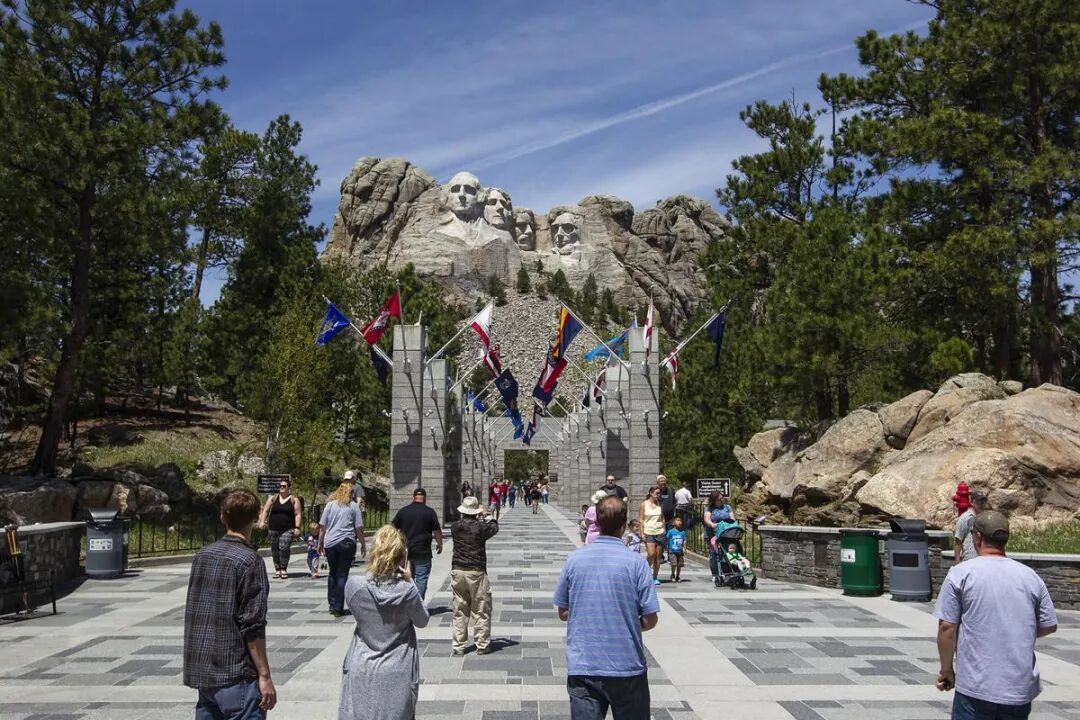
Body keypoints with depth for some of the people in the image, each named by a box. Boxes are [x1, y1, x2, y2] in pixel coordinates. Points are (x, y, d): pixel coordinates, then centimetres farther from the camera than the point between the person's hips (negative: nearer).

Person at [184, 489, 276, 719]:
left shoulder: (202, 555, 6)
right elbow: (252, 626, -17)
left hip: (201, 671, 7)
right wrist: (264, 676, -11)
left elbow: (195, 613, 14)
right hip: (235, 675, -7)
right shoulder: (250, 561, -14)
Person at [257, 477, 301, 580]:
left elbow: (297, 514, 1)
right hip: (273, 529, 3)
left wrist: (297, 527, -8)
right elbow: (265, 511, 8)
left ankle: (284, 569, -9)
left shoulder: (294, 500, 5)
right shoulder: (273, 498, 11)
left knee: (284, 548, -16)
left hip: (287, 529, -3)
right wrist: (262, 521, -8)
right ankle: (277, 569, 17)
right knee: (275, 549, 5)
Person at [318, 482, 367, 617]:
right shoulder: (353, 506, 0)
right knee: (342, 575, 2)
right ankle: (338, 609, 1)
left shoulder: (330, 505, 6)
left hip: (330, 543, 2)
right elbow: (359, 528, -1)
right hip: (347, 543, -2)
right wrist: (363, 544, 8)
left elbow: (323, 526, 6)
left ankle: (332, 604, 19)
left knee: (332, 573, 18)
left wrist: (320, 543, 14)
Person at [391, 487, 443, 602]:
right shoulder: (430, 512, -4)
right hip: (423, 553, -3)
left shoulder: (403, 511, 5)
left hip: (405, 552, 4)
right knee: (421, 580, 1)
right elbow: (437, 532, -3)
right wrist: (440, 545, 13)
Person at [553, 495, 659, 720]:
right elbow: (649, 620, -8)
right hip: (627, 667, -1)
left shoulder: (574, 559, -3)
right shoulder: (635, 562, -11)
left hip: (582, 667, 2)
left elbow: (563, 613, 6)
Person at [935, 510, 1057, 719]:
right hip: (1021, 690, 4)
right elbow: (1049, 626, 9)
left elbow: (947, 628, -9)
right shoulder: (1030, 576, 3)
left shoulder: (961, 573, -9)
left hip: (976, 688, -4)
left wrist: (946, 669, 4)